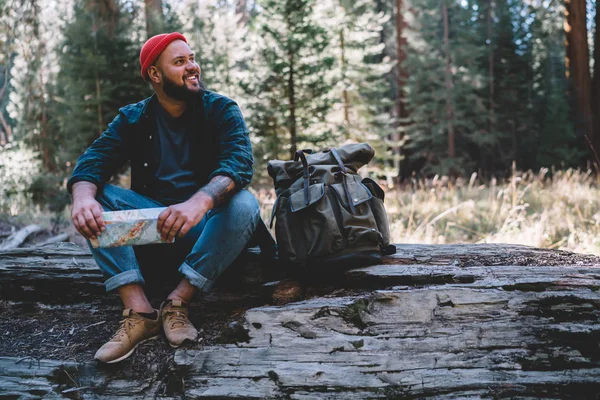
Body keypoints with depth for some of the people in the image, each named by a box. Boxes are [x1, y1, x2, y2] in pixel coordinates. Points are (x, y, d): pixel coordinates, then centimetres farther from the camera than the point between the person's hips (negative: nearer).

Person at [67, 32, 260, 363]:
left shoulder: (221, 110, -4)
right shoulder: (132, 119, 4)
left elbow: (239, 161, -23)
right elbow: (95, 159, -10)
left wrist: (200, 201, -44)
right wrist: (83, 196, -36)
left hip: (205, 225, -2)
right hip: (150, 224, 2)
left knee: (244, 205, -32)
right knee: (92, 200, -19)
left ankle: (177, 303, -27)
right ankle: (139, 310, -31)